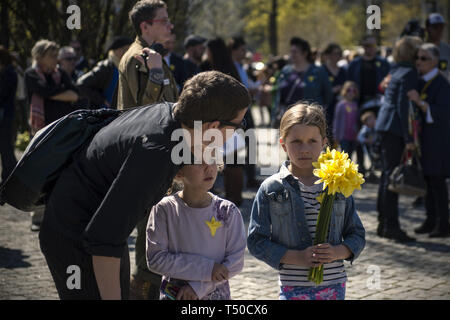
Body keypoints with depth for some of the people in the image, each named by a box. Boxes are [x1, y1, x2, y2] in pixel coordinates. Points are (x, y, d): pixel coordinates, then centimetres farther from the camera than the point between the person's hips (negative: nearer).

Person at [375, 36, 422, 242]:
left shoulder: (398, 71, 16)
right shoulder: (409, 74, -12)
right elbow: (403, 106, -18)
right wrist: (409, 138, -18)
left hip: (385, 126, 10)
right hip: (395, 128, -10)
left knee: (388, 173, 13)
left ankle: (384, 224, 19)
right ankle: (390, 226, -7)